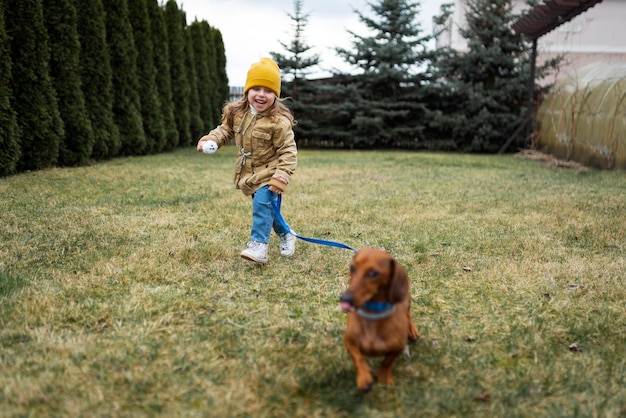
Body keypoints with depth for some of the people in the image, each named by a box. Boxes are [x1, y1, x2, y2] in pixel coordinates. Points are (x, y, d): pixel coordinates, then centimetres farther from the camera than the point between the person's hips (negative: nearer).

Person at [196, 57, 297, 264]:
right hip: (249, 174, 7)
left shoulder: (278, 122, -22)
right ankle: (285, 235, 39)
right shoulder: (236, 113, -3)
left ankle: (259, 246, -22)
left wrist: (281, 176, -29)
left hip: (268, 173, -7)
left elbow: (288, 151, -20)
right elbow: (225, 130, 13)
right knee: (267, 209, 18)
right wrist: (211, 139, -8)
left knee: (262, 204, -23)